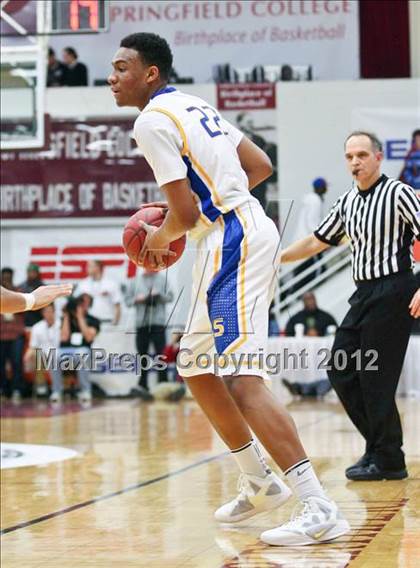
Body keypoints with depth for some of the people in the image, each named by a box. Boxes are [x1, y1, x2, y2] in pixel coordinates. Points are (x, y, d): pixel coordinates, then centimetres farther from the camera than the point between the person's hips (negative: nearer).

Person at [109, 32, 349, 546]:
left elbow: (186, 213, -17)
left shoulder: (152, 121, -12)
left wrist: (160, 237, 4)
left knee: (240, 378, -15)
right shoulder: (193, 106, 18)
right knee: (195, 369, 17)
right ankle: (259, 484, 25)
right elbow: (259, 166, 21)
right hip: (246, 228, 10)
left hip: (230, 242, -10)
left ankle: (319, 508, -20)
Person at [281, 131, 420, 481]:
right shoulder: (347, 203, 13)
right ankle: (378, 445, 18)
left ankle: (389, 461, 3)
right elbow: (318, 241, 22)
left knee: (376, 379, -8)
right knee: (341, 371, 7)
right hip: (364, 295, 8)